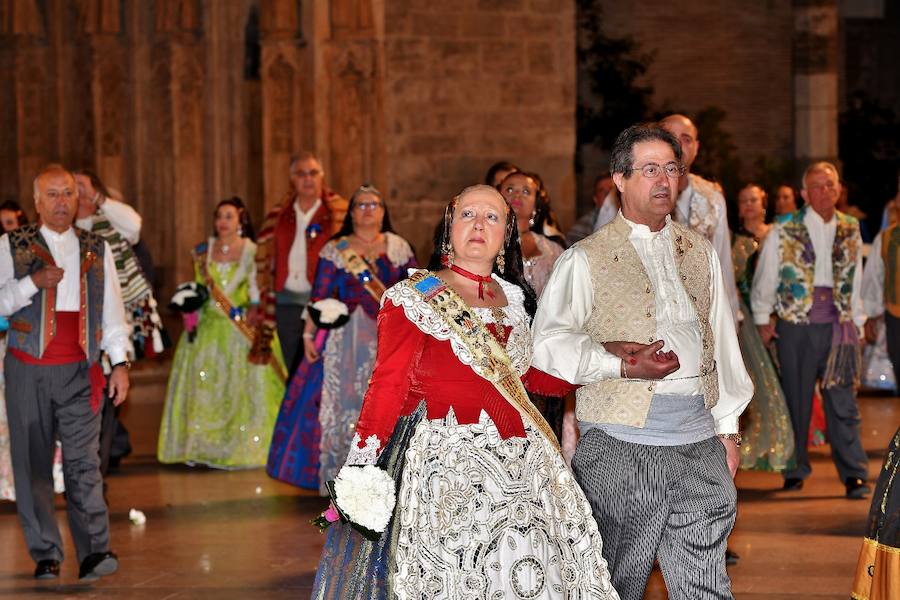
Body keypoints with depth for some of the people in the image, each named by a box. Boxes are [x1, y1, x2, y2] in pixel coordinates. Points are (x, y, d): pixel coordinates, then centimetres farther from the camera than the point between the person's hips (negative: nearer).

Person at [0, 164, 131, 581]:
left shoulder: (96, 250, 13)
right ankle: (45, 554, 9)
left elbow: (113, 309, 12)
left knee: (84, 460, -10)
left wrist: (120, 362, 3)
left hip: (79, 372, 0)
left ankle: (95, 551, -15)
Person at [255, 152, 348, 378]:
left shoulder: (340, 213, 1)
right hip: (287, 304, 4)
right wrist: (261, 306, 11)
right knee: (294, 370, 9)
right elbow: (264, 262, 15)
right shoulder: (278, 216, 12)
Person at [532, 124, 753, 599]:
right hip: (620, 446, -4)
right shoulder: (585, 260, 1)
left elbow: (722, 342, 19)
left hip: (698, 444, 4)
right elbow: (548, 342, -8)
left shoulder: (701, 253, 17)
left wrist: (728, 428, 16)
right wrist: (621, 366, -18)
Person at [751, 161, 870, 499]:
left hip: (838, 325, 1)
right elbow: (764, 281, 6)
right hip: (795, 326, -1)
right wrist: (763, 319, 5)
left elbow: (856, 281, 13)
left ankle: (854, 474, -5)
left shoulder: (850, 232, 9)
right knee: (796, 400, 6)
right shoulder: (784, 232, 0)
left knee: (843, 402, -4)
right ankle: (795, 470, 19)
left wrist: (857, 323, 11)